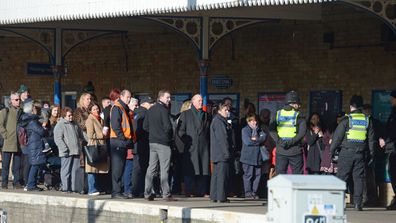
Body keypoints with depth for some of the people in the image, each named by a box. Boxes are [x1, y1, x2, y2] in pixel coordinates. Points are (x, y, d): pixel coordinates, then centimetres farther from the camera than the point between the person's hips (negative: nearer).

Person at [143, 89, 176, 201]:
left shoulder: (150, 110, 11)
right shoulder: (163, 110, -13)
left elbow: (145, 126, 13)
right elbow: (168, 127, -19)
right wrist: (169, 136, -1)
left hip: (152, 142, 7)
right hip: (163, 143, -7)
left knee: (151, 168, 10)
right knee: (164, 169, -5)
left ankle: (147, 193, 10)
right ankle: (166, 194, -6)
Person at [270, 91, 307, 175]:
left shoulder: (278, 114, 6)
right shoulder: (298, 116, -4)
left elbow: (271, 130, -5)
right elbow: (302, 133, -16)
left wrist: (278, 141, -11)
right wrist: (291, 142, -15)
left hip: (280, 151, 3)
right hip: (295, 151, -3)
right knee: (297, 176, 4)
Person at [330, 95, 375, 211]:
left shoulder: (346, 119, -5)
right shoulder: (367, 121, 6)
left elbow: (337, 136, -4)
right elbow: (371, 139, 10)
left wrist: (331, 150, 5)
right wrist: (372, 154, 17)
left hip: (346, 152, -3)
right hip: (360, 153, 3)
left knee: (342, 176, 1)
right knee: (359, 178, 6)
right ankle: (358, 203, 1)